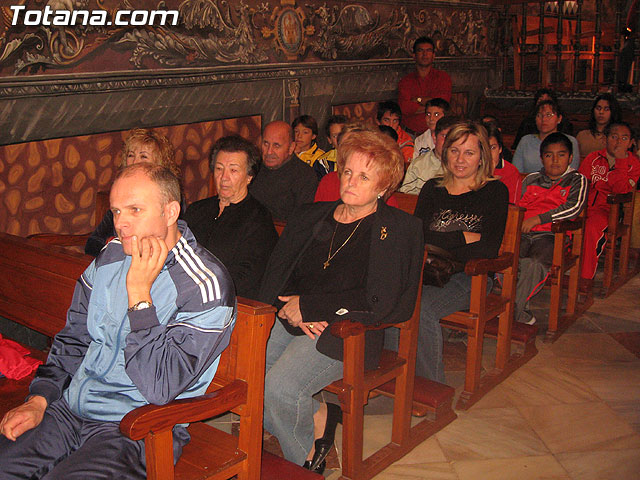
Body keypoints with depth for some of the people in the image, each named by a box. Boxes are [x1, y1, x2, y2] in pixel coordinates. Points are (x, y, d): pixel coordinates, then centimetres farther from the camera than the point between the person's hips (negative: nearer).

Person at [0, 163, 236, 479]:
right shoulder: (112, 255, 5)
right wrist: (38, 401, 4)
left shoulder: (205, 286, -18)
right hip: (71, 407, 6)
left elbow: (161, 387, -24)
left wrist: (139, 292, -25)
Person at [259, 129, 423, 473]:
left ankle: (303, 458, 6)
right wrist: (290, 310, -11)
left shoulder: (398, 229, -2)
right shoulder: (313, 216, 15)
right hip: (290, 319, 6)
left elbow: (378, 303, -12)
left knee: (278, 387, -26)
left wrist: (307, 306, -10)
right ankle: (315, 417, 6)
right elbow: (275, 273, 11)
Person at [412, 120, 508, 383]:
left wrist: (437, 244, -9)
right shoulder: (433, 188, 16)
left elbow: (488, 249, -6)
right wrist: (462, 237, -5)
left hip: (470, 277, -3)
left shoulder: (495, 191, 5)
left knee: (421, 307, -31)